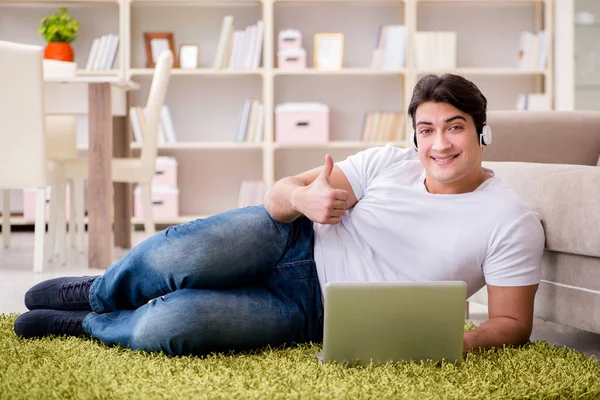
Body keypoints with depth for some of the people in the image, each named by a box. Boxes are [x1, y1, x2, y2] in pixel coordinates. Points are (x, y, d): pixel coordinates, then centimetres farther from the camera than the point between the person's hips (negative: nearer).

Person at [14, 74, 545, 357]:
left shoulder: (512, 222, -10)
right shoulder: (390, 163, -1)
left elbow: (513, 322, -8)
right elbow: (280, 194, -1)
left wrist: (456, 343, -30)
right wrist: (304, 198, -27)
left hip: (313, 309, -2)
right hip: (295, 241, 3)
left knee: (165, 328, -25)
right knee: (180, 255, -29)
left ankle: (90, 325, 11)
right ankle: (96, 293, 8)